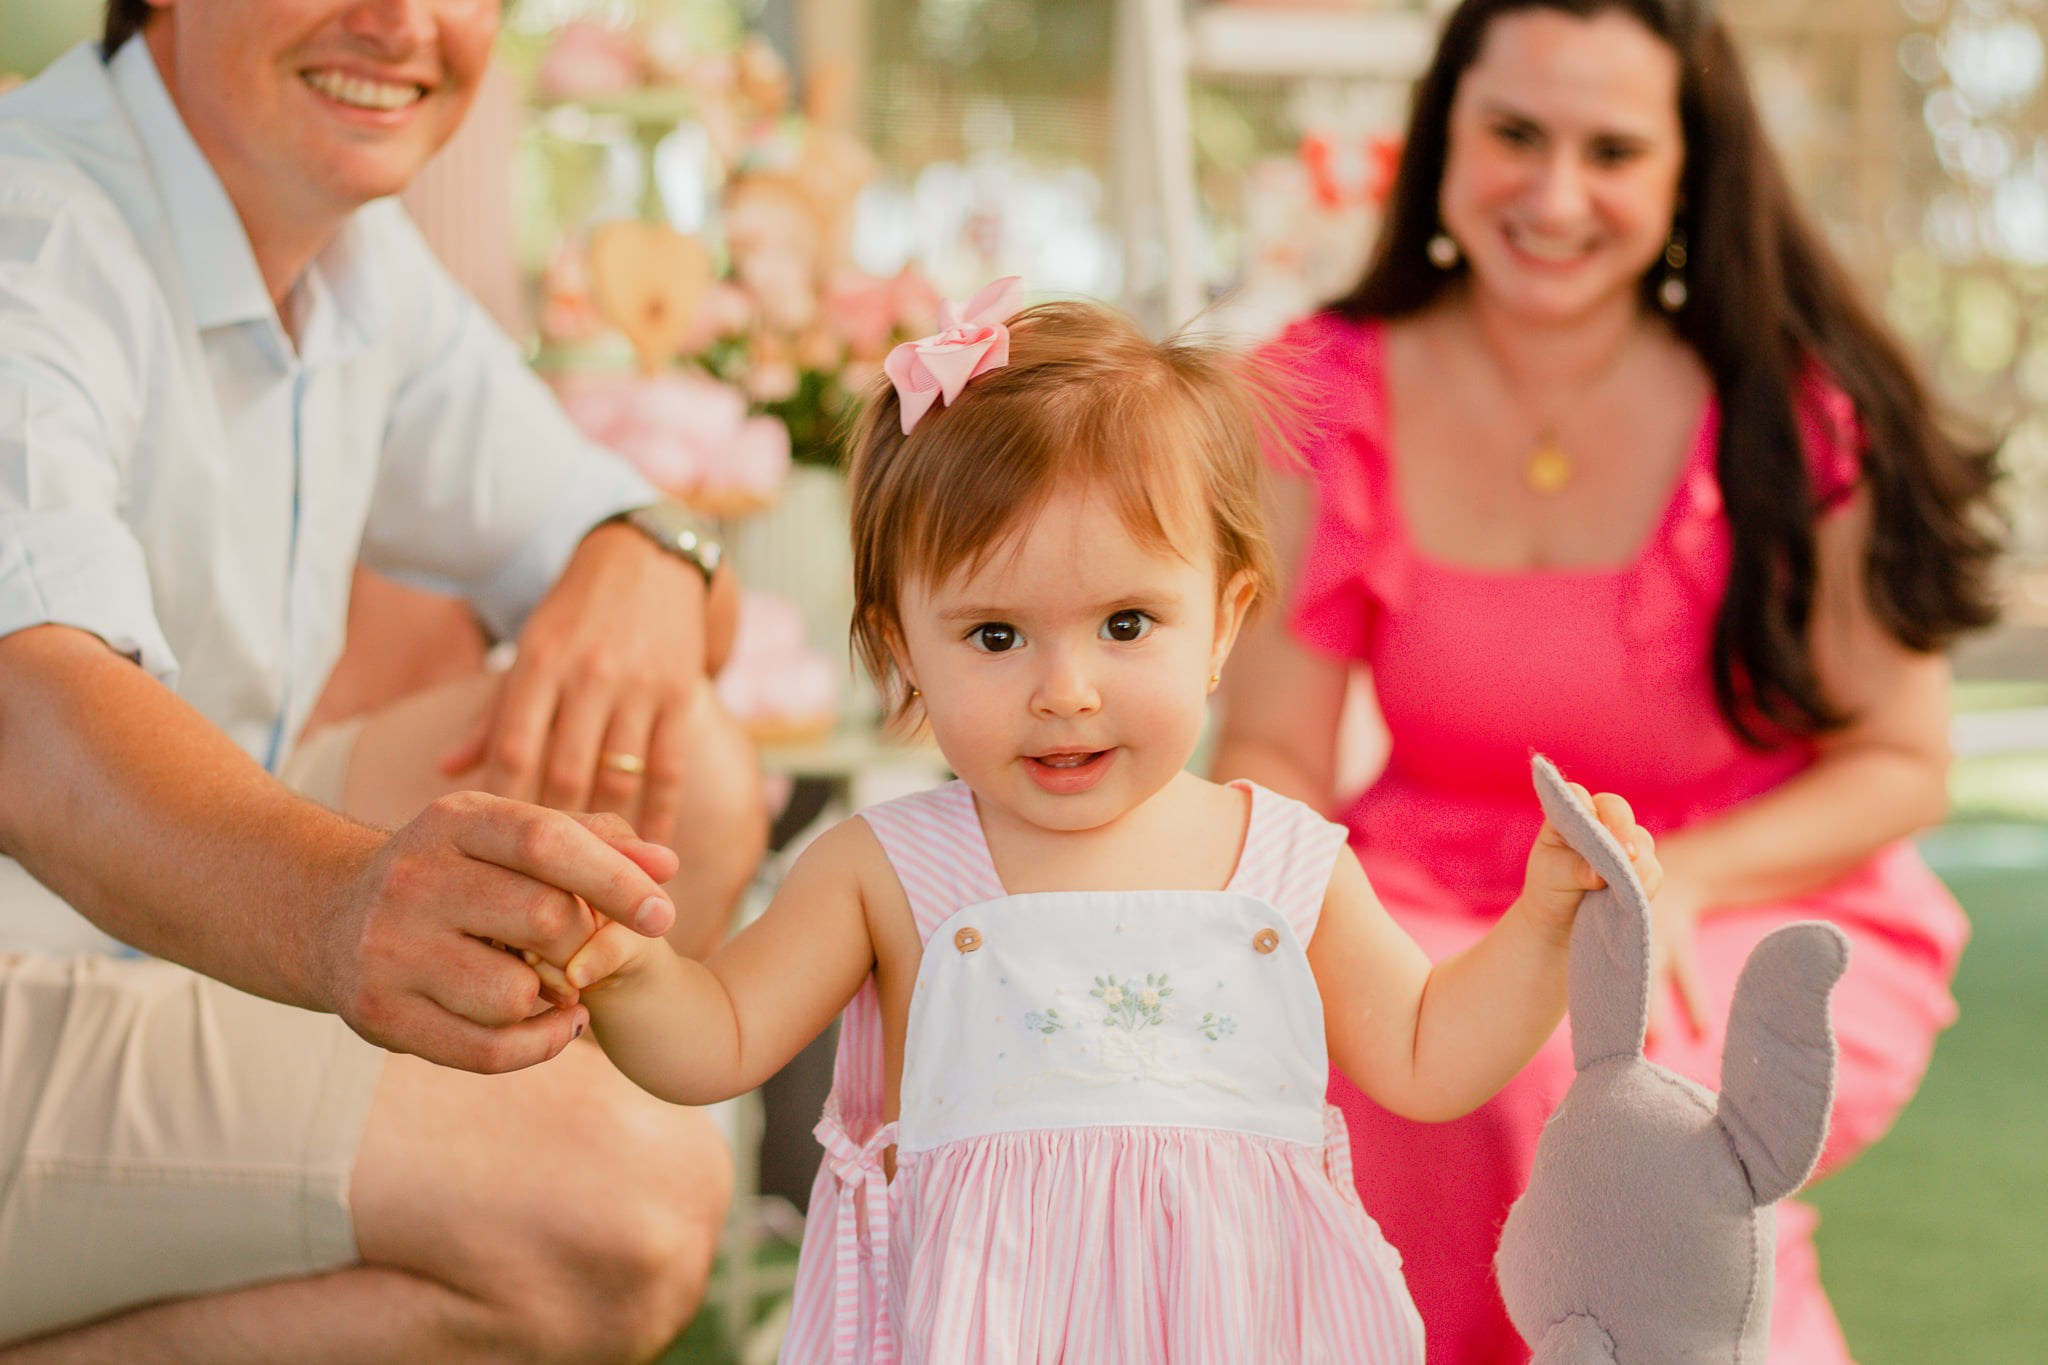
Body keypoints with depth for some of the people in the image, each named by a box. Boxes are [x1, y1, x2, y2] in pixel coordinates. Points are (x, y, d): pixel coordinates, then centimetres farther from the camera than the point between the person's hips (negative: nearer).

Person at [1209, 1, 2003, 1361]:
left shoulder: (1796, 414, -11)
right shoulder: (1330, 401, -4)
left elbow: (1900, 763, -4)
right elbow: (1274, 750, -1)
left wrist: (1674, 879, -21)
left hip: (1765, 913, -2)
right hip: (1434, 913, 2)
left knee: (1575, 1059, -34)